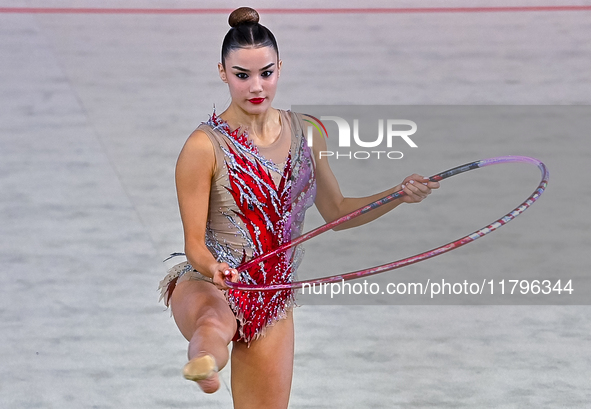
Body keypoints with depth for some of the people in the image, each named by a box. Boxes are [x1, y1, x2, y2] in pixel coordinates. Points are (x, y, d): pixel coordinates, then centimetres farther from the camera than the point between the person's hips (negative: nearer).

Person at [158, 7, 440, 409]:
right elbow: (195, 243, -11)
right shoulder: (206, 146, -11)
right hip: (208, 285, -6)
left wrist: (399, 195, -2)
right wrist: (215, 269, -33)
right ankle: (204, 362, -77)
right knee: (214, 323, -43)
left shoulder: (304, 133, 5)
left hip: (272, 301, 6)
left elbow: (337, 212, 12)